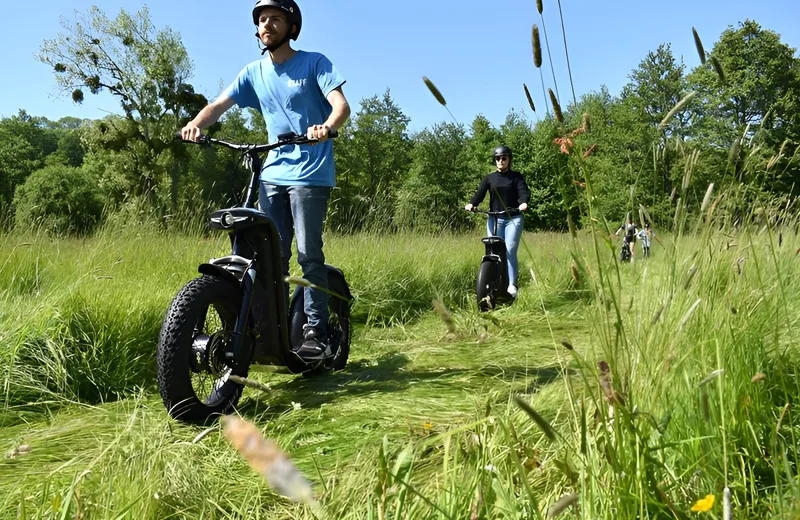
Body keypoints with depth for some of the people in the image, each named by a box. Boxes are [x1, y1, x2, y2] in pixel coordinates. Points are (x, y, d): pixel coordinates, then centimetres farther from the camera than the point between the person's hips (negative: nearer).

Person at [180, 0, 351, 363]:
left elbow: (341, 104, -12)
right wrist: (196, 124, -17)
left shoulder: (314, 63, 0)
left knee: (308, 255, -7)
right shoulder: (254, 72, 13)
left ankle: (316, 333, -1)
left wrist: (326, 127, -34)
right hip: (272, 173, 5)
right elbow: (220, 104, 4)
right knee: (272, 255, 5)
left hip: (310, 173, -5)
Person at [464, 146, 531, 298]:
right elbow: (480, 193, -4)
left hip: (513, 219, -2)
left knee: (510, 252, -11)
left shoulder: (516, 176, 6)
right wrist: (471, 204, -24)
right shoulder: (489, 178, 10)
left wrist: (524, 203, -31)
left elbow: (524, 191, -8)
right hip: (494, 219, 2)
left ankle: (512, 285, -9)